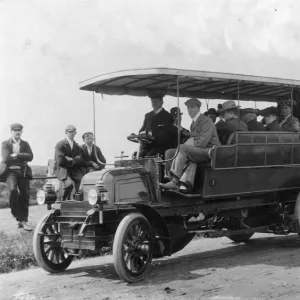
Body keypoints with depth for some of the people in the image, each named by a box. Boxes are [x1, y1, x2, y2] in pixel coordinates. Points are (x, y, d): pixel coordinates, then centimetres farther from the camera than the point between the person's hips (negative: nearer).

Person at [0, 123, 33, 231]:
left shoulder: (25, 144, 17)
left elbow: (30, 157, -1)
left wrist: (16, 155, -9)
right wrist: (22, 157, -3)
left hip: (23, 172, 3)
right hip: (11, 171, -3)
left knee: (25, 195, -1)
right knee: (12, 190, -27)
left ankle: (23, 221, 8)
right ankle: (17, 216, -16)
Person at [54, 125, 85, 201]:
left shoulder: (77, 146, 17)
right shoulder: (60, 145, 0)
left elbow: (80, 159, 2)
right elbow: (60, 161, -13)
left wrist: (70, 159, -15)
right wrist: (74, 160, -2)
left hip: (75, 170, 5)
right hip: (63, 169, -4)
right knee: (69, 183, -33)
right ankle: (64, 200, -12)